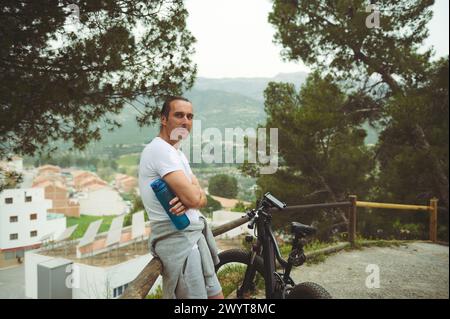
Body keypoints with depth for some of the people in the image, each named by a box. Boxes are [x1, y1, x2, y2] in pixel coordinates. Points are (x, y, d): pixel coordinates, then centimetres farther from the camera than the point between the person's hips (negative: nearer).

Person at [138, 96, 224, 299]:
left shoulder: (178, 153, 17)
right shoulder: (160, 149, -15)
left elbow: (201, 199, 10)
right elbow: (193, 197, -23)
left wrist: (188, 200, -14)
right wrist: (193, 194, 1)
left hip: (195, 234, 10)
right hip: (178, 237, -10)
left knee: (215, 295, 18)